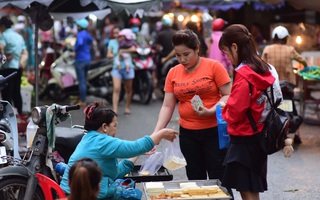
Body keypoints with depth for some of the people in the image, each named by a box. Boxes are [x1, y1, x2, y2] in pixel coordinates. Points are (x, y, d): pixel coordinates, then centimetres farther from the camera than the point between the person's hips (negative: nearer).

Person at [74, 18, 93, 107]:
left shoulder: (80, 34, -17)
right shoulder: (87, 34, 9)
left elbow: (80, 43, -35)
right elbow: (91, 40, 27)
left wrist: (75, 51, -21)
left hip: (80, 60, -9)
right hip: (87, 59, 9)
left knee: (81, 81, -3)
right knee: (84, 80, 18)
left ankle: (83, 101, 1)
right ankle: (84, 99, 24)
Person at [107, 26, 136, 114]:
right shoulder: (112, 42, 6)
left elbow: (133, 49, -17)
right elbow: (108, 55, 2)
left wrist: (123, 51, -25)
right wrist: (115, 55, -16)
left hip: (127, 68, 0)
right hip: (117, 68, 0)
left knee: (128, 89, 10)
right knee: (116, 89, -15)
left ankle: (127, 108, 26)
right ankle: (115, 110, -18)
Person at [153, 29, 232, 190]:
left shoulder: (214, 66, -8)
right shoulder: (173, 73, 3)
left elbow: (227, 95, -8)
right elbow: (167, 106, 2)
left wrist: (210, 111, -24)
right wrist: (156, 133, -8)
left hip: (215, 130, -4)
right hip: (187, 133, 4)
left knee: (219, 180, 1)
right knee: (195, 181, 11)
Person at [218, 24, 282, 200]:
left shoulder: (243, 75, -19)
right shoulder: (266, 70, 7)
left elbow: (234, 113, -19)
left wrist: (224, 111, 2)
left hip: (245, 141, -9)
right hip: (260, 137, 9)